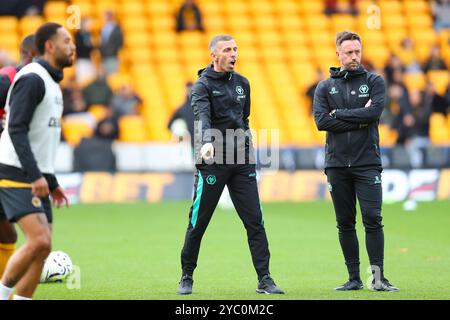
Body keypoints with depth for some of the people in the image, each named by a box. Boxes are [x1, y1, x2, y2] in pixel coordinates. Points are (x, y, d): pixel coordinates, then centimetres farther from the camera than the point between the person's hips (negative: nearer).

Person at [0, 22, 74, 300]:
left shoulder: (51, 84, 19)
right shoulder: (32, 79, -11)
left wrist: (52, 183, 23)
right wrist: (36, 176, -26)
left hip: (36, 179, 9)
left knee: (42, 249, 1)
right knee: (39, 241, -20)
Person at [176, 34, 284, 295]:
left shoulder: (242, 83, 14)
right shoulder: (203, 85, -5)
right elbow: (202, 116, -23)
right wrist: (206, 143, -40)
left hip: (242, 161, 5)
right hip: (212, 161, -5)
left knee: (255, 222, -3)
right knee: (198, 223, 2)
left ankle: (265, 279, -3)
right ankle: (187, 278, 16)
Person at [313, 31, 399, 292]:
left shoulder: (374, 82, 6)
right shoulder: (325, 87, 10)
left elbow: (374, 112, -11)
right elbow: (321, 121, -5)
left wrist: (339, 114, -6)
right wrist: (358, 120, -9)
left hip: (367, 162, -2)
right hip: (337, 164, 2)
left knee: (373, 219, -10)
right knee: (345, 223, 5)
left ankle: (378, 277, -8)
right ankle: (354, 278, 11)